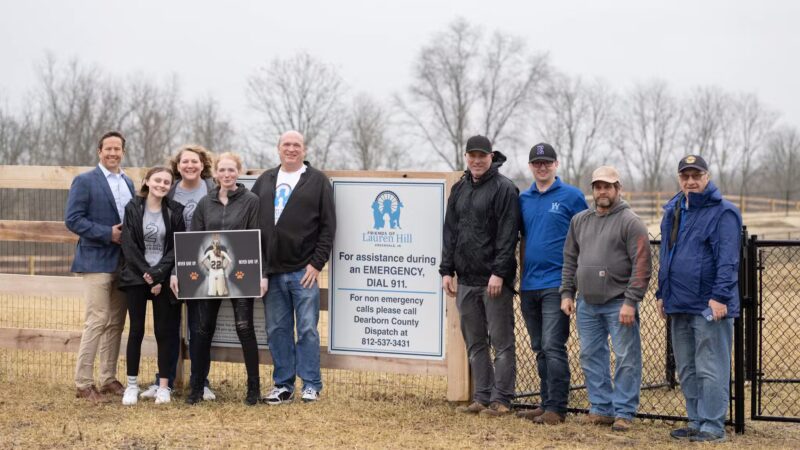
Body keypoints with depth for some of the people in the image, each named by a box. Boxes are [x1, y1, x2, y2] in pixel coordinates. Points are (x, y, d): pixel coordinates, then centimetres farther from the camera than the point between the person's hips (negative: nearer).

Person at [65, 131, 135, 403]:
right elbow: (72, 219, -11)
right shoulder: (85, 181, -5)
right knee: (97, 322, -9)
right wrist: (108, 233, -17)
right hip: (97, 261, -7)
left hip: (123, 263, 7)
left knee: (116, 323, 9)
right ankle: (83, 384, -4)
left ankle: (109, 379, 17)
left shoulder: (128, 182, 15)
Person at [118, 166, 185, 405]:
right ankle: (132, 384, 11)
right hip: (137, 278, 0)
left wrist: (158, 275, -11)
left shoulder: (175, 211, 2)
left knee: (164, 331, 2)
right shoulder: (133, 209, 2)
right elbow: (129, 245, -4)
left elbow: (177, 247, -2)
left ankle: (164, 385, 9)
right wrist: (146, 273, -12)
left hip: (164, 279, 0)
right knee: (136, 330, 3)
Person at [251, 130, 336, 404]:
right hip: (271, 270, 4)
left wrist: (317, 263, -8)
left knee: (307, 329, -2)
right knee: (277, 330, 7)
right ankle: (283, 384, 15)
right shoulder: (265, 181, 14)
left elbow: (328, 226, -1)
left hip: (304, 270, -4)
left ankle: (311, 385, 6)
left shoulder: (317, 181, 3)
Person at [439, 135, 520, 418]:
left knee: (501, 341, -1)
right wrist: (447, 270, 9)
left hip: (494, 280, -7)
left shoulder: (504, 189, -5)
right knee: (474, 343, 10)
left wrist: (499, 272, -18)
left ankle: (501, 400, 3)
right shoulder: (459, 189, 15)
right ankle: (482, 398, 16)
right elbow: (450, 232, 16)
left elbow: (508, 235, -12)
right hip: (466, 280, 7)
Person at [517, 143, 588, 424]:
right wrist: (520, 273, 9)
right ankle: (546, 404, 19)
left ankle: (557, 408, -6)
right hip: (529, 285, 6)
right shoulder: (523, 199, 12)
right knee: (540, 349, 12)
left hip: (556, 284, -6)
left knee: (553, 347, -10)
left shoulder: (572, 196, -2)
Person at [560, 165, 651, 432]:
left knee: (626, 359, -3)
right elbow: (570, 260, 19)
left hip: (618, 305, -6)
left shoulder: (630, 222, -7)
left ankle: (623, 412, 5)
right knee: (591, 356, 10)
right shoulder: (580, 221, 13)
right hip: (587, 303, 6)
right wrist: (567, 292, 9)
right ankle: (601, 408, 20)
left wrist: (630, 302, -17)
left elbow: (641, 266, -12)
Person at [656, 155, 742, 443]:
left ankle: (712, 427, 2)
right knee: (687, 370, 13)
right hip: (679, 306, 8)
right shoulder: (673, 211, 16)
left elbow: (728, 260, -15)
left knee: (710, 369, -4)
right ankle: (697, 422, 22)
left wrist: (720, 297, -21)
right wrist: (662, 293, 19)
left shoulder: (723, 213, -8)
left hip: (709, 307, -8)